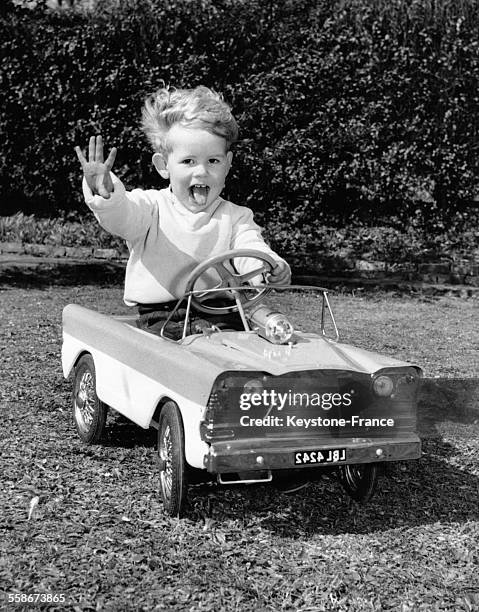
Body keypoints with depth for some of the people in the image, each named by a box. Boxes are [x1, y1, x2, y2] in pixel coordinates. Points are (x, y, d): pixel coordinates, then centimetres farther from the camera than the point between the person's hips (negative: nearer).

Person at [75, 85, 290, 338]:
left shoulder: (235, 217, 12)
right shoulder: (150, 207, 5)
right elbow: (120, 215, -14)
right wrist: (104, 193, -39)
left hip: (218, 315, 1)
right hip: (158, 318, -1)